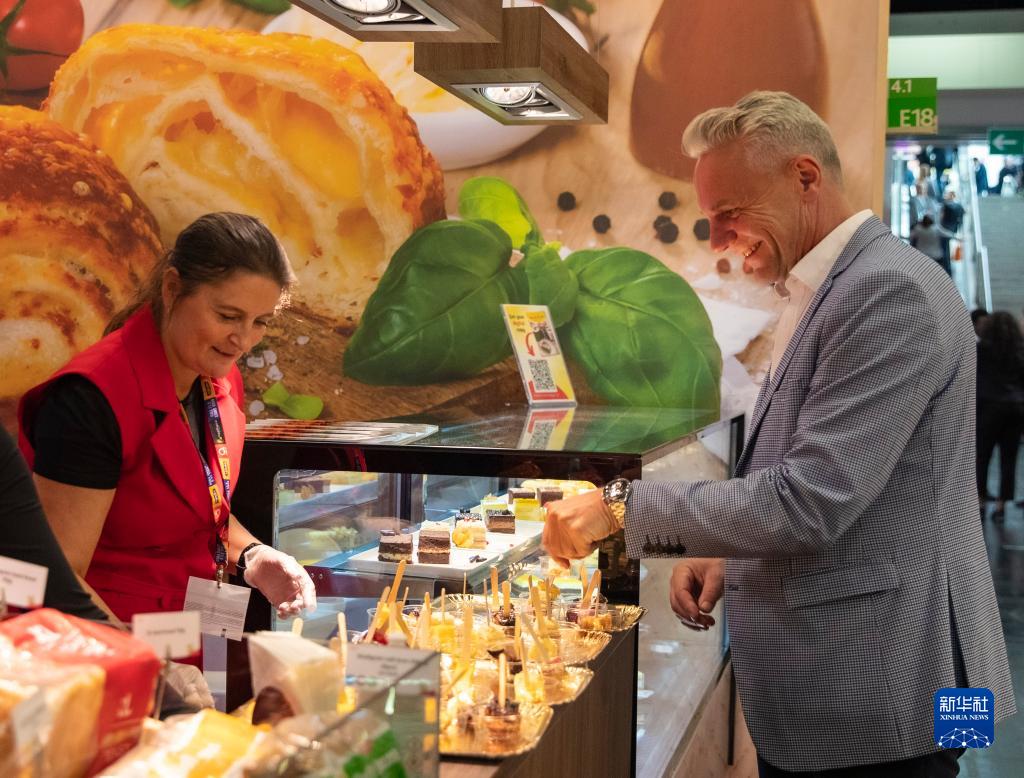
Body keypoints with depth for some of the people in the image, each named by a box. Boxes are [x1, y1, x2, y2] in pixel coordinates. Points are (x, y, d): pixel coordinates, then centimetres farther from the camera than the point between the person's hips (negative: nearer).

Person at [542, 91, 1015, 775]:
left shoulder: (891, 290, -18)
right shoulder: (821, 295, 13)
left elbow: (811, 501, -25)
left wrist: (622, 507, -20)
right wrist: (726, 552, 4)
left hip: (872, 701, -9)